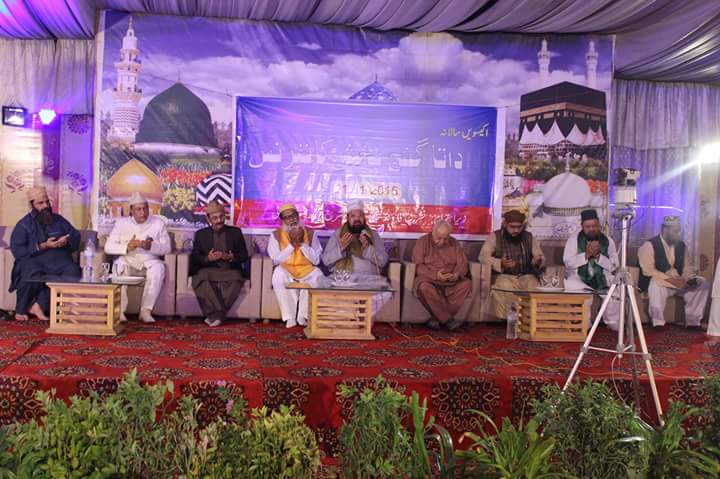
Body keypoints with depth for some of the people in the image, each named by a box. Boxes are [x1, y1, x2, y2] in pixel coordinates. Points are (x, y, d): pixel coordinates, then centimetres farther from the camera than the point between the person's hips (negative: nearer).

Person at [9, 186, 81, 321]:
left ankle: (40, 305, -22)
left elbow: (76, 238, 18)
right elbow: (17, 250, -5)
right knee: (32, 275, -37)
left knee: (73, 272, -29)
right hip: (33, 261, -3)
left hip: (59, 261, 3)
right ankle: (21, 309, -8)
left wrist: (67, 241, -6)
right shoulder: (23, 225, 6)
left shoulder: (59, 220, 17)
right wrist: (43, 246, -15)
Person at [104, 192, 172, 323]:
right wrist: (127, 247, -20)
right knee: (120, 266, -34)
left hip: (149, 261, 0)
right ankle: (119, 311, -27)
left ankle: (146, 311, -28)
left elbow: (167, 247, -2)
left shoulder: (158, 222, 7)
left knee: (158, 267, -34)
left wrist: (151, 246, -22)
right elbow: (108, 247, -1)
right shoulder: (121, 222, 8)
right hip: (127, 260, 0)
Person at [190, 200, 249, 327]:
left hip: (230, 271, 0)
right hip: (207, 271, 1)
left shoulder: (235, 232, 13)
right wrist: (207, 258, -13)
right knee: (201, 279, -34)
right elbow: (195, 258, 8)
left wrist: (230, 257, -12)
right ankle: (218, 314, -32)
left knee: (236, 279, -35)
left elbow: (244, 256, 9)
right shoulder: (200, 234, 14)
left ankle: (215, 315, -29)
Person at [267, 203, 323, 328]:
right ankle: (290, 317, -27)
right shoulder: (276, 235, 2)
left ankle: (304, 316, -20)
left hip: (307, 270, 1)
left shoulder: (310, 233, 3)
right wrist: (292, 244, -13)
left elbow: (316, 260, -3)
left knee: (317, 275, -31)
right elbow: (276, 260, -7)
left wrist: (302, 243, -13)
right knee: (279, 273, -34)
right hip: (286, 271, -1)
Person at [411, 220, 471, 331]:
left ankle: (438, 318, -25)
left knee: (466, 283, -25)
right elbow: (418, 266, -9)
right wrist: (435, 275, -24)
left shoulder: (454, 243, 10)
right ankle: (448, 320, -30)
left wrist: (457, 274, -18)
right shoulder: (422, 242, -1)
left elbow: (462, 263, 7)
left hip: (450, 281, 3)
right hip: (429, 279, -3)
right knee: (424, 287, -37)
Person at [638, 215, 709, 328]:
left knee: (702, 283, -10)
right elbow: (648, 270, -20)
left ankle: (693, 322, -6)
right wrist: (670, 279, -29)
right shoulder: (649, 245, -11)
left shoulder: (682, 246, 10)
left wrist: (690, 279, -14)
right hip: (655, 283, -6)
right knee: (657, 284, -38)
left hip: (679, 282, 7)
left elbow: (688, 268, 10)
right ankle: (658, 323, -26)